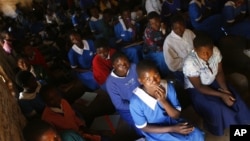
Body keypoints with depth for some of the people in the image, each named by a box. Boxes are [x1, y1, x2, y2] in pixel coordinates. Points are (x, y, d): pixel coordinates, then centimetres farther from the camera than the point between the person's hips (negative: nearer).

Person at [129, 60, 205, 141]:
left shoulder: (168, 87, -16)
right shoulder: (136, 101, -27)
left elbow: (176, 116, -9)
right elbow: (144, 127, -15)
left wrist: (164, 102, -30)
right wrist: (172, 129, -23)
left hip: (173, 122, 4)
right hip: (156, 132, -4)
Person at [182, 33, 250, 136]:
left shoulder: (215, 51, -19)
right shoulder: (190, 63, -35)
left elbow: (220, 72, -5)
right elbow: (199, 87, -24)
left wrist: (225, 90, -19)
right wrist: (221, 95, -25)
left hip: (213, 81, 6)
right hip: (196, 89, -5)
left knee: (235, 99, -6)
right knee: (217, 109, -19)